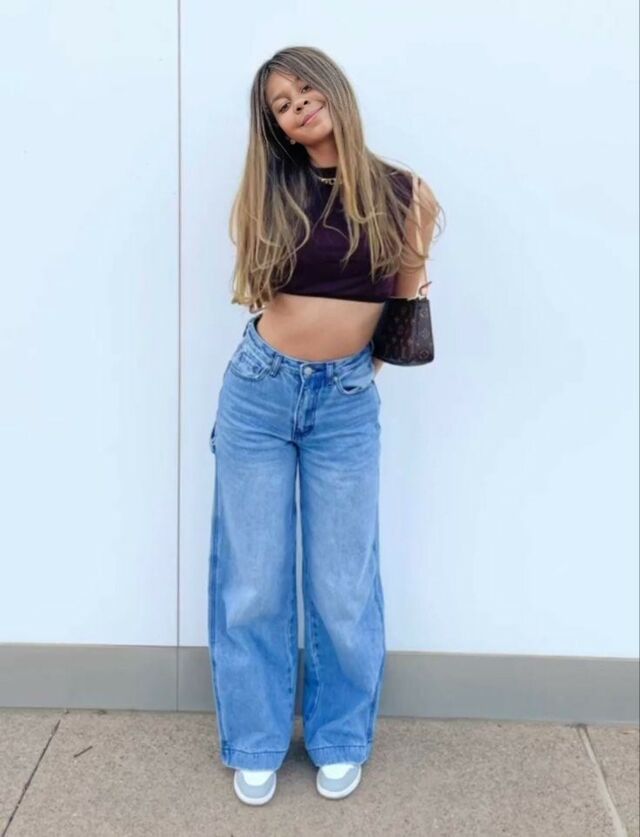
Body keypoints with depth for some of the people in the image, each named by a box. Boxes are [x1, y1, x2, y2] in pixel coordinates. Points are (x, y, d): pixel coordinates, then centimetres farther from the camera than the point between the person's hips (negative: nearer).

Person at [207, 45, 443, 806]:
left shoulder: (402, 194, -1)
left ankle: (341, 741, 29)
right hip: (257, 391, 1)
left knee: (343, 584, 7)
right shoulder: (266, 192, 2)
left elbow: (405, 295, 10)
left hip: (347, 403, -1)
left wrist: (360, 346, 6)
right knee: (253, 578, 7)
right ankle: (255, 745, 26)